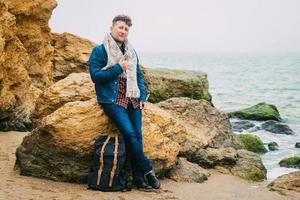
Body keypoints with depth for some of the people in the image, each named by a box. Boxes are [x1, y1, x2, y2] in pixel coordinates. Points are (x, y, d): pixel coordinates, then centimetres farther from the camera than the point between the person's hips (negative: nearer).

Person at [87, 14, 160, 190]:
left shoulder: (131, 52, 17)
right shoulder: (99, 51, -1)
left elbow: (139, 76, 19)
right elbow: (95, 76, -9)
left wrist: (143, 97, 7)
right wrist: (118, 68, -13)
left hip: (132, 100, 6)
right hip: (112, 100, -5)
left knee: (138, 135, -5)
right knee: (130, 133, -20)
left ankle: (138, 177, 2)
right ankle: (147, 170, -9)